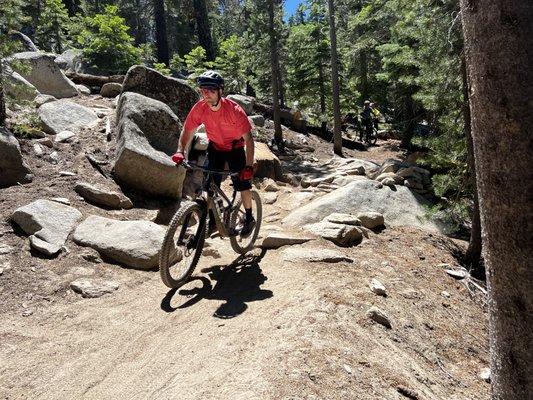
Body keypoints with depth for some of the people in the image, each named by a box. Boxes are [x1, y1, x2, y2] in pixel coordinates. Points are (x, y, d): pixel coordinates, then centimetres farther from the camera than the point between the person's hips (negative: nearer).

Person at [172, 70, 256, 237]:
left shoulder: (234, 110, -31)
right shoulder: (199, 108, -21)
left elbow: (248, 138, -30)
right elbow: (187, 130, -11)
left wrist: (249, 166, -38)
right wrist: (180, 151, -28)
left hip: (235, 148, -3)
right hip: (215, 147, 3)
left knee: (242, 184, -6)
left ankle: (249, 218, 16)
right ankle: (213, 221, 12)